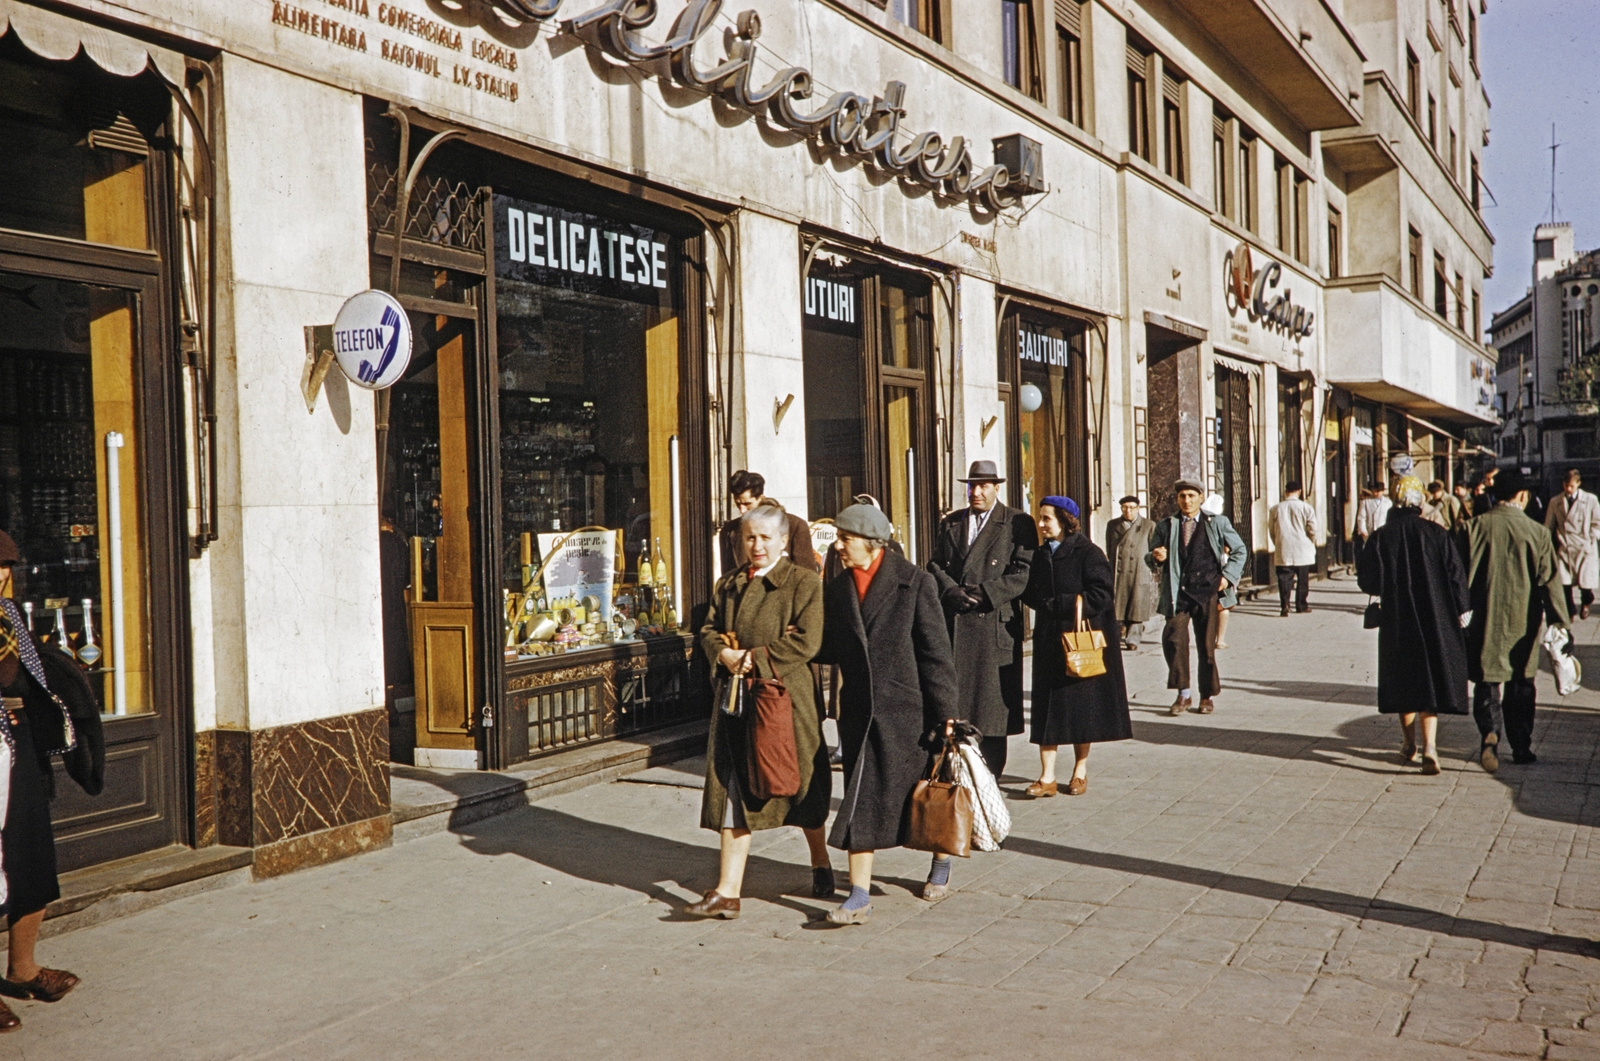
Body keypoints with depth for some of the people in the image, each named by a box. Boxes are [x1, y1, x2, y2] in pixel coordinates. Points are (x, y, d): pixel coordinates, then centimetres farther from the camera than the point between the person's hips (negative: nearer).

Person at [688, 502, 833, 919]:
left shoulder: (803, 582, -5)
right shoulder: (728, 585, 13)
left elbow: (806, 642, -14)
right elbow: (708, 630, 12)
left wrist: (756, 658, -16)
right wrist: (725, 654, -10)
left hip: (786, 698, -4)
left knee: (799, 786, 10)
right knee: (734, 790, 1)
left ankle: (820, 864, 35)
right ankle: (727, 892, 3)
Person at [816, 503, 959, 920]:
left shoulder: (915, 583, -7)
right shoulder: (837, 590, 7)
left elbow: (936, 651, -8)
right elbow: (830, 650, 14)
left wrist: (945, 713, -10)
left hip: (908, 709, -3)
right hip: (860, 712, 3)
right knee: (860, 802, 1)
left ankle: (941, 864, 38)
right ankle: (859, 897, 6)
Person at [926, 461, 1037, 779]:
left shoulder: (1018, 523, 3)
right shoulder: (949, 523, 17)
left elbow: (1022, 572, -6)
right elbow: (935, 565, 11)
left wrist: (984, 594, -14)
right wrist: (952, 591, -8)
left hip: (995, 623, -4)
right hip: (952, 624, 4)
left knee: (992, 703, 0)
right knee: (950, 699, 2)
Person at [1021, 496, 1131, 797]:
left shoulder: (1088, 553, -8)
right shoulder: (1040, 555, 10)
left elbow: (1102, 594, -15)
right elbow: (1031, 595, 11)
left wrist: (1058, 604, -14)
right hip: (1048, 641, 5)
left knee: (1082, 705, 5)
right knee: (1047, 707, -1)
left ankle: (1080, 771, 20)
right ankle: (1047, 777, 0)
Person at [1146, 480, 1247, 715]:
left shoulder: (1217, 523, 9)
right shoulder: (1165, 526, 10)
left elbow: (1239, 550, 15)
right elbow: (1150, 558, 13)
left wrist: (1228, 576, 2)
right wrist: (1157, 558, -11)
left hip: (1207, 591, 0)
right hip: (1178, 592, 1)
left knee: (1207, 645, 3)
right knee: (1173, 638, -14)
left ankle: (1208, 696, 18)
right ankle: (1183, 693, 0)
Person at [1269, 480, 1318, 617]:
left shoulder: (1275, 509, 0)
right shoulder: (1306, 508, -5)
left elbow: (1271, 529, 8)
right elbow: (1312, 530, -4)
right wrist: (1311, 544, 14)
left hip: (1282, 551, 1)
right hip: (1302, 550, 0)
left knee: (1284, 578, 1)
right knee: (1302, 579, 11)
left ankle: (1284, 604, -12)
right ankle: (1301, 605, 17)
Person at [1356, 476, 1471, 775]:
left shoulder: (1380, 538, -8)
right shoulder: (1436, 533, -6)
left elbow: (1368, 581, -7)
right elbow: (1457, 573, -4)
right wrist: (1461, 611, 8)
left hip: (1396, 621, 0)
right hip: (1435, 620, 0)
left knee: (1403, 682, 15)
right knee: (1431, 681, 3)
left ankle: (1410, 745, 25)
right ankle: (1429, 746, -12)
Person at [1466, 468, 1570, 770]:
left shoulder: (1476, 527, -7)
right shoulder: (1537, 532, -6)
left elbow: (1462, 574, -6)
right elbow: (1550, 580, -5)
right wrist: (1558, 621, 0)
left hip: (1485, 621, -1)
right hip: (1523, 622, 1)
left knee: (1487, 680, 7)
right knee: (1520, 685, 14)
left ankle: (1490, 731, -17)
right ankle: (1521, 748, 19)